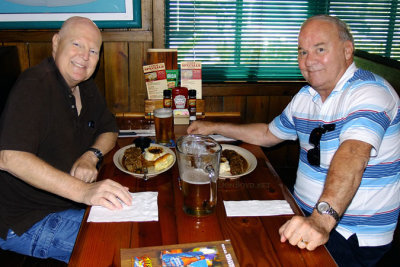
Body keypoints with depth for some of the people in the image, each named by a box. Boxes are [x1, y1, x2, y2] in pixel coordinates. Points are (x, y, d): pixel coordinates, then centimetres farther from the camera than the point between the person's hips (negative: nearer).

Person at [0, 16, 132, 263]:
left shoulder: (85, 87, 6)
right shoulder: (35, 85, -21)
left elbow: (109, 130, 16)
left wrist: (91, 155, -8)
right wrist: (83, 191, -42)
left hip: (69, 202, 8)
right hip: (26, 222, -8)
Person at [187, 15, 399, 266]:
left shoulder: (370, 92, -18)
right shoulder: (305, 97, 7)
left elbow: (352, 155, -35)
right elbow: (269, 134, 22)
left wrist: (322, 220, -48)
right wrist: (215, 128, 19)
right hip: (305, 213, 7)